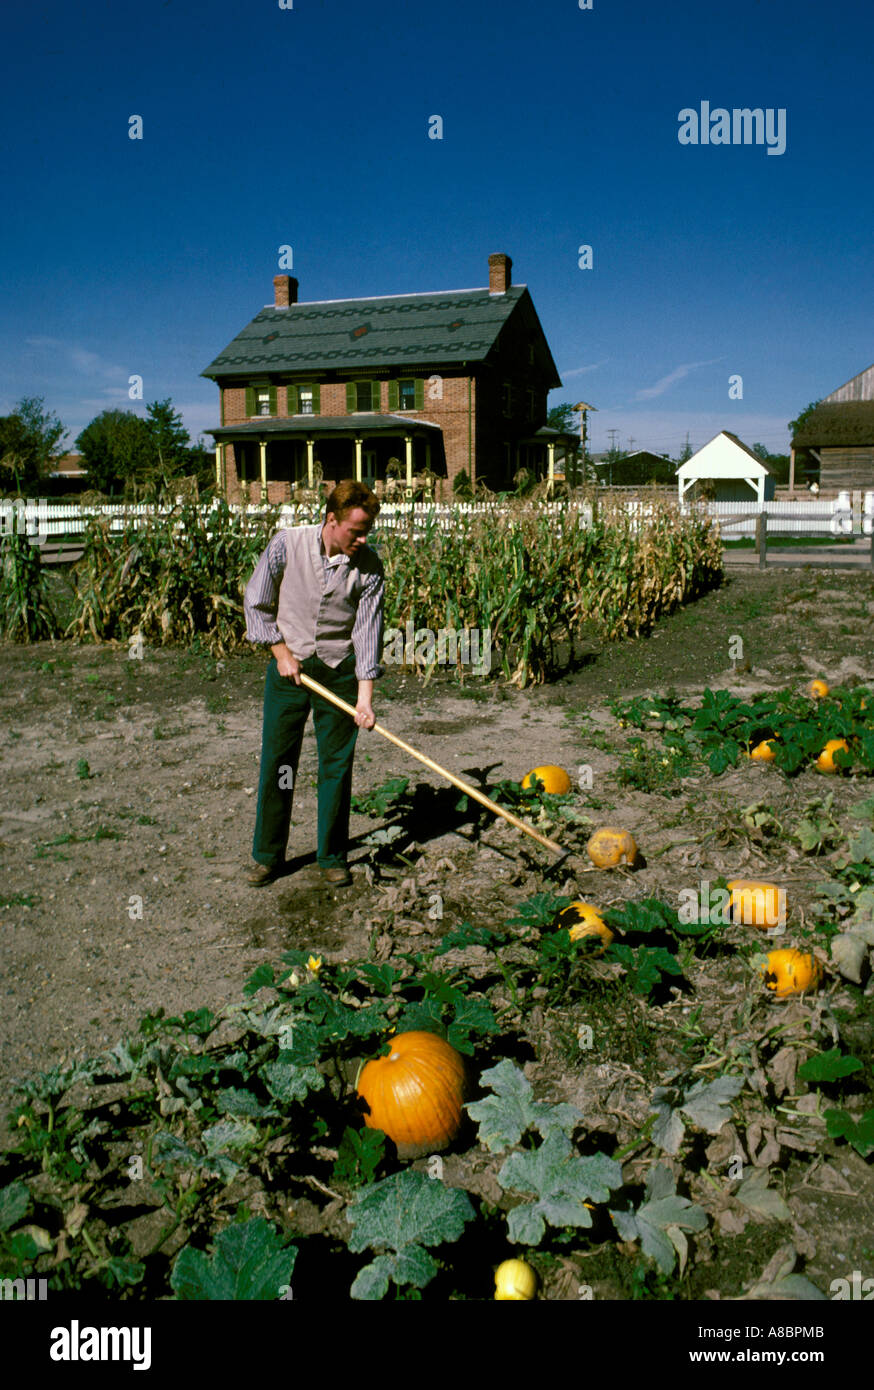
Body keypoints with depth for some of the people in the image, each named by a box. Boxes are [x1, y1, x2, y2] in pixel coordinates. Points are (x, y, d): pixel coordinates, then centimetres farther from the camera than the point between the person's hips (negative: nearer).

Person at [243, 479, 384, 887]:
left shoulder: (369, 566, -10)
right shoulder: (286, 544, -11)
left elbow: (367, 629, -10)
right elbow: (256, 602, 0)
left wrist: (365, 695, -16)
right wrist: (281, 650, -6)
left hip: (340, 672, 0)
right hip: (288, 665, 0)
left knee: (337, 766, 4)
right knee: (276, 761, 5)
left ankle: (332, 857, 20)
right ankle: (267, 856, 20)